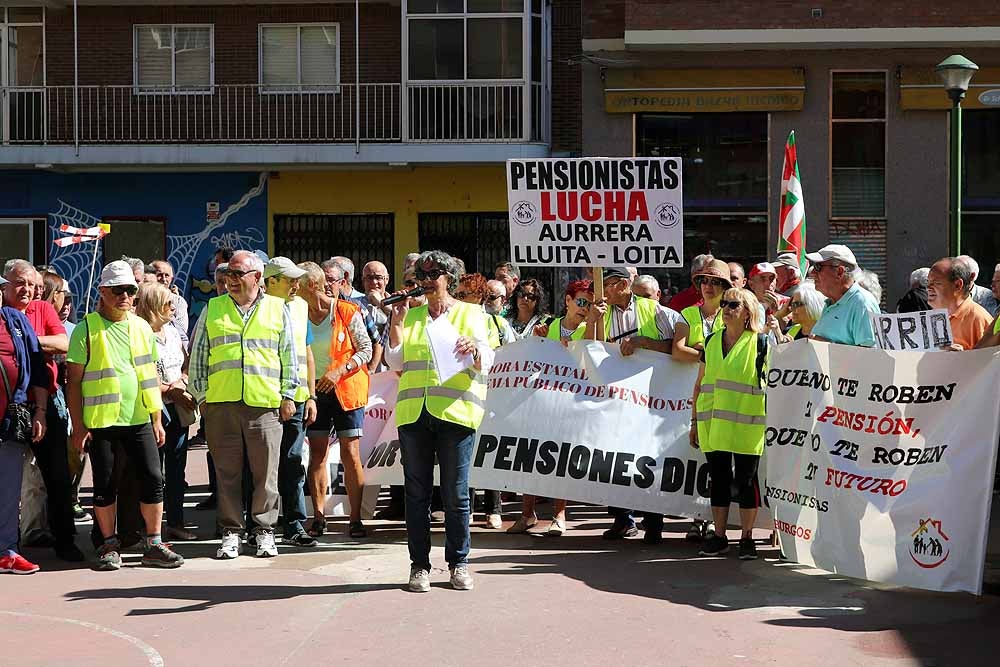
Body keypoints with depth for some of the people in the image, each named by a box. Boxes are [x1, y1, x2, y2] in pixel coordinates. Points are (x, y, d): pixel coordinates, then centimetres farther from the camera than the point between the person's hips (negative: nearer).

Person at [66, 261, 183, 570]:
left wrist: (157, 420, 11)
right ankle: (110, 545, 16)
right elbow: (73, 380, -3)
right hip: (100, 420, -3)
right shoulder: (87, 329, -3)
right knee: (104, 484, 4)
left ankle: (153, 544, 9)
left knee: (153, 479, -1)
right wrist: (78, 425, -8)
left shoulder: (142, 327, 10)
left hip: (139, 419, 3)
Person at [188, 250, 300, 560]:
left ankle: (264, 531, 11)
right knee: (227, 472, 4)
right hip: (221, 403, 1)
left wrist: (288, 395, 4)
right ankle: (231, 532, 12)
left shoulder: (278, 309, 10)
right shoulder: (212, 309, 12)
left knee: (266, 473, 1)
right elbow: (198, 356, 13)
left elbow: (289, 357, 11)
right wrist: (201, 395, 7)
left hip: (265, 405, -1)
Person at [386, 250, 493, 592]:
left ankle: (458, 563, 10)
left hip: (454, 411, -3)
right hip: (413, 411, 3)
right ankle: (419, 564, 10)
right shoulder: (411, 315, 17)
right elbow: (395, 363, 10)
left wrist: (473, 350, -20)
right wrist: (397, 323, 2)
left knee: (455, 493, -1)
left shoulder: (470, 313, 10)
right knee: (416, 491, 4)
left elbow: (486, 362, 2)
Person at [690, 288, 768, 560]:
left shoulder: (760, 342, 0)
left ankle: (746, 538, 10)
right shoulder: (712, 341, 13)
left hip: (746, 425, -4)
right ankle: (719, 537, 17)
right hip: (713, 423, 4)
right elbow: (700, 383, 17)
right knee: (718, 479, 8)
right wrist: (695, 421, 14)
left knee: (746, 480, 0)